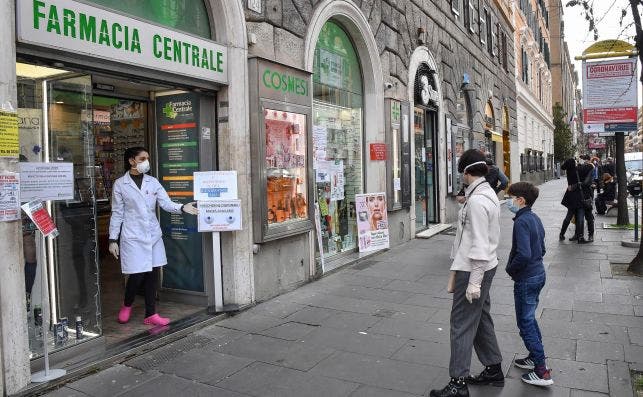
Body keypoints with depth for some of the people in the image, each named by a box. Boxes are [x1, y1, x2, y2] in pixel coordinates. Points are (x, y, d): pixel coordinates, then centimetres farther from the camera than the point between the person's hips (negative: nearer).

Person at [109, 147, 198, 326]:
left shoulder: (153, 182, 7)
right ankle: (127, 305, 25)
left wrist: (183, 207, -23)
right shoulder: (120, 184, 0)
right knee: (137, 275, -5)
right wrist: (113, 239, 0)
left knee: (152, 274, 5)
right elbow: (117, 213, 2)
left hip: (153, 235, 4)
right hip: (133, 237, -3)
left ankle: (150, 314, 17)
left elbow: (166, 203, -3)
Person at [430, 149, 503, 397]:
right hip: (486, 265, 10)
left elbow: (479, 244, -23)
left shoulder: (476, 200, -21)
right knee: (481, 319, 20)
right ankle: (493, 369, 34)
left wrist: (474, 281, -21)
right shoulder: (489, 194, 9)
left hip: (473, 269, -10)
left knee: (462, 324, -2)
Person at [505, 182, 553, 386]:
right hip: (538, 273, 10)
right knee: (529, 318, 22)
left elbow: (523, 254, -31)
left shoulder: (521, 222, -22)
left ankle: (542, 372, 6)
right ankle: (536, 357, 34)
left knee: (526, 323, 0)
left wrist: (510, 269, -15)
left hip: (526, 279, -10)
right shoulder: (535, 218, 8)